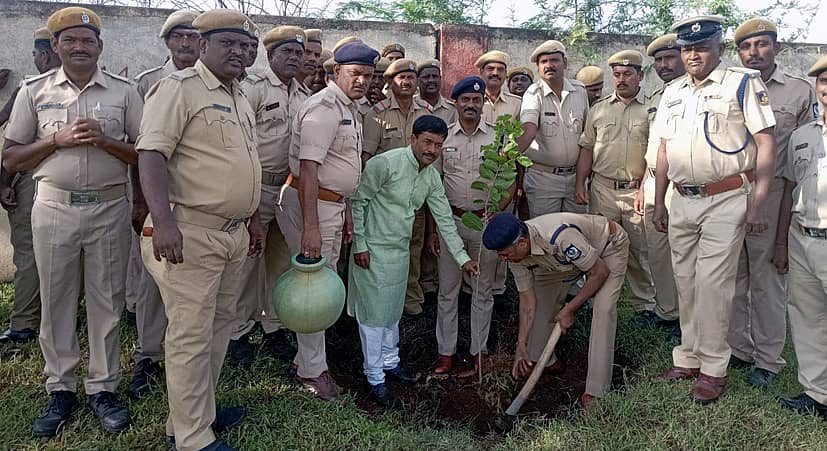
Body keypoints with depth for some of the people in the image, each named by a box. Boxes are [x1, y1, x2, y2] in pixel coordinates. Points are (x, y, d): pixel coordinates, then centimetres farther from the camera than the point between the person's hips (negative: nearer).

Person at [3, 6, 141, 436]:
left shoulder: (124, 91, 5)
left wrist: (103, 140, -13)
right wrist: (57, 140, -9)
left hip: (109, 208, -1)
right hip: (54, 207, 1)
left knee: (106, 301, 6)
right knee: (56, 301, 8)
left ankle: (103, 388, 18)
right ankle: (60, 389, 22)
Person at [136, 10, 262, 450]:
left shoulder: (240, 98, 17)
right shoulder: (178, 87, -9)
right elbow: (151, 153, -19)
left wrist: (253, 217, 23)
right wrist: (163, 219, -31)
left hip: (233, 233, 9)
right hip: (190, 232, -9)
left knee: (219, 326, 17)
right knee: (190, 337, -1)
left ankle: (198, 411, 32)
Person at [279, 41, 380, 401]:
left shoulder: (351, 109, 16)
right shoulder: (324, 107, -16)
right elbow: (308, 168, -25)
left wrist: (345, 213, 21)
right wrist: (310, 226, -30)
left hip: (332, 203, 10)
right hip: (310, 202, -10)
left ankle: (307, 358, 31)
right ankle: (311, 371, 12)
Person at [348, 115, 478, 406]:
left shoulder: (432, 177, 1)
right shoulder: (385, 163, -20)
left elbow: (445, 220, 6)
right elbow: (358, 201, -15)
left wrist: (462, 258, 4)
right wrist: (360, 244, -14)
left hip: (400, 251, 7)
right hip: (373, 250, -7)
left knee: (393, 311, 19)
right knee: (374, 314, 2)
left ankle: (390, 362, 38)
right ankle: (375, 377, 16)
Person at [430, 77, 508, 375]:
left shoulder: (497, 137, 2)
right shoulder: (444, 137, 4)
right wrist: (431, 230, 2)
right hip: (449, 220, 1)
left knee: (483, 290, 9)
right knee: (447, 290, 7)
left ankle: (479, 350, 21)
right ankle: (445, 351, 18)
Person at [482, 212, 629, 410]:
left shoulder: (560, 237, -43)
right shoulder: (516, 253, -20)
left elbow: (600, 272, -30)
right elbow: (528, 300, -11)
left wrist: (569, 310, -21)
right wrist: (521, 345, -13)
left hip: (609, 245, -7)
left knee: (603, 308, -22)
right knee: (542, 296, 4)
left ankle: (596, 390, -14)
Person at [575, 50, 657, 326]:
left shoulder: (652, 109, 2)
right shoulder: (598, 109, 12)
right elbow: (587, 148, 14)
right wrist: (580, 183, 6)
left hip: (637, 190, -2)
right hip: (602, 188, 3)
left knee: (639, 251, 3)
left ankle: (643, 304, 16)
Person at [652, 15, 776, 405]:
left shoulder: (743, 83, -4)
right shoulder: (672, 92, 13)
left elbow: (765, 143, -8)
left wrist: (758, 202, -14)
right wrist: (658, 202, 12)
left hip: (726, 200, -5)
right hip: (682, 201, 6)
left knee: (712, 283, -6)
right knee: (685, 283, 10)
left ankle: (713, 368, 8)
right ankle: (688, 358, 23)